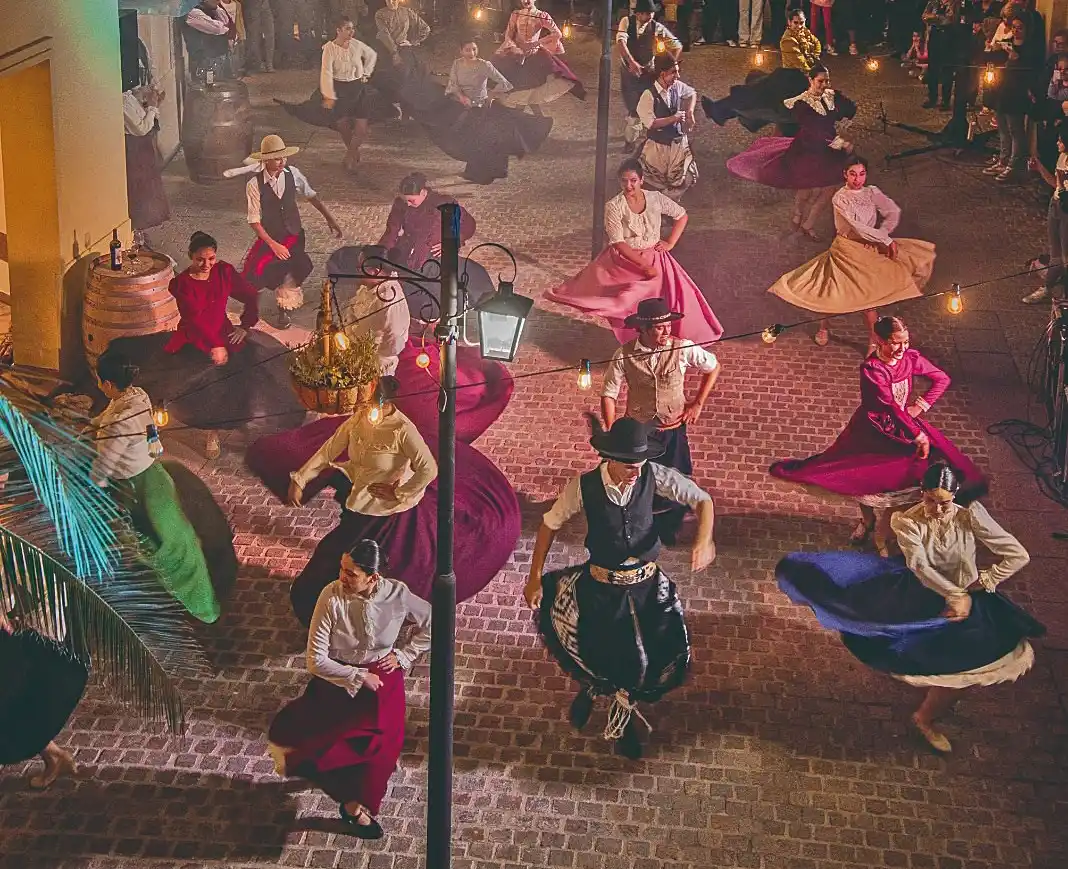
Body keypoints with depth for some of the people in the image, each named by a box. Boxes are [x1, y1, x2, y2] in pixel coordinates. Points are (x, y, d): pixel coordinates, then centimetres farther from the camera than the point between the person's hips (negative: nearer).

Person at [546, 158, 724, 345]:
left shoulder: (656, 199, -5)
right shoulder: (614, 206, -13)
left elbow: (681, 215, 10)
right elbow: (618, 242, -18)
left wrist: (670, 242, 0)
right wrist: (644, 265, -22)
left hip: (655, 258, 2)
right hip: (625, 259, -2)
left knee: (680, 294, -10)